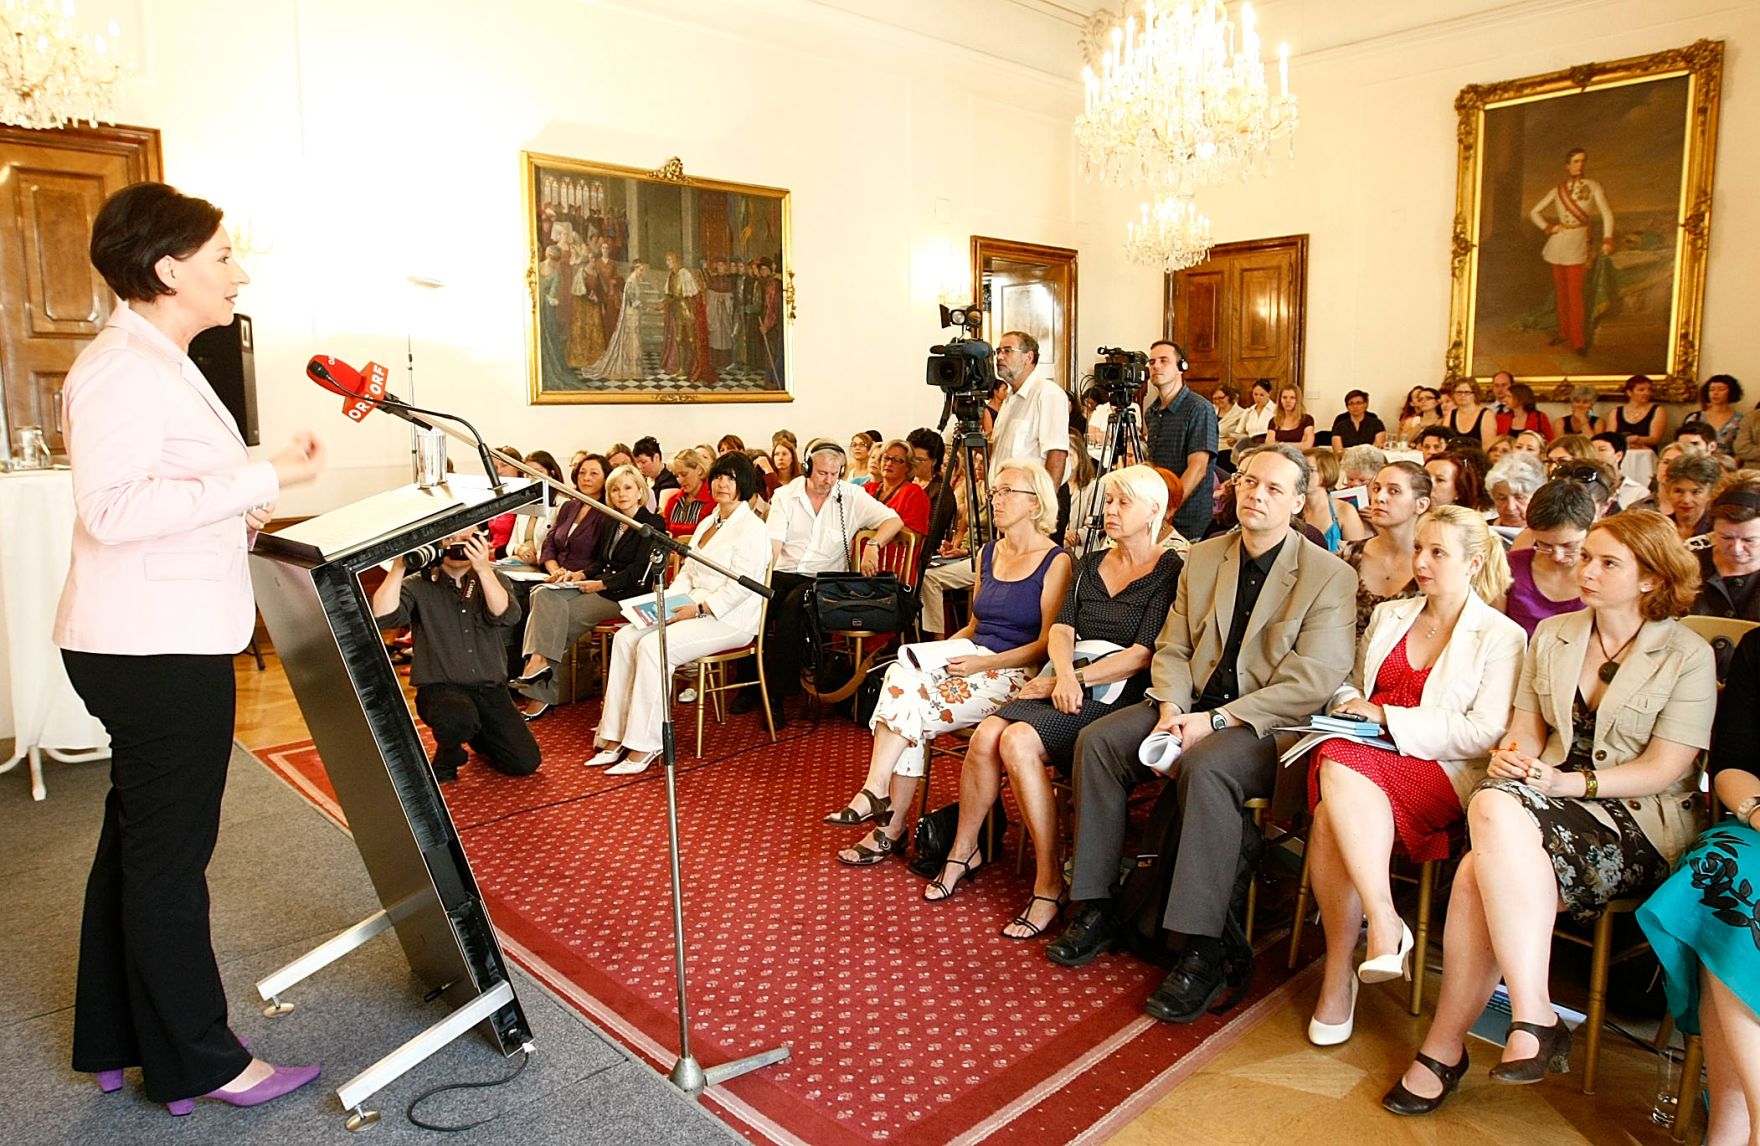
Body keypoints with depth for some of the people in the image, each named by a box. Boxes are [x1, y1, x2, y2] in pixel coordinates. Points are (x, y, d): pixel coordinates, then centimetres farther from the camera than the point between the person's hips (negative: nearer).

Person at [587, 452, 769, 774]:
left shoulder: (751, 528, -8)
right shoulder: (707, 523, 20)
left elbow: (741, 587, -16)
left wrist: (699, 609, -20)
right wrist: (668, 600, 1)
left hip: (729, 620, -8)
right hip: (694, 610, 8)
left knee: (653, 647, -28)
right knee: (625, 637, -12)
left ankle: (643, 747, -21)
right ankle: (615, 738, -13)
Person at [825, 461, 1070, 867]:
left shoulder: (1055, 562, -5)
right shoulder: (988, 553, 17)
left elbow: (1047, 644, -10)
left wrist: (984, 663, -19)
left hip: (1016, 674, -6)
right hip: (972, 662, 6)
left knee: (910, 710, -27)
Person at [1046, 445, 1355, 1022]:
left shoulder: (1328, 575, -7)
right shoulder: (1203, 557, 11)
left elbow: (1311, 683, -14)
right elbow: (1172, 648, 11)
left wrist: (1215, 721, -20)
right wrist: (1171, 708, -10)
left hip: (1272, 724, -6)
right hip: (1193, 705, 6)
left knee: (1206, 767, -36)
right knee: (1096, 740, -15)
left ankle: (1205, 949, -26)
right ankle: (1095, 908, -5)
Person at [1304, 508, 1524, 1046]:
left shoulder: (1501, 636, 5)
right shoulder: (1388, 616, 21)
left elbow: (1484, 733, -5)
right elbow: (1351, 685, 28)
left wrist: (1386, 716, -10)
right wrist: (1347, 706, 3)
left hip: (1440, 771, -4)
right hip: (1363, 754, 4)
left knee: (1334, 811, -35)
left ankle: (1339, 971, -25)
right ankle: (1385, 928, -28)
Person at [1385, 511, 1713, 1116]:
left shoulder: (1687, 656, 1)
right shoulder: (1552, 636, 15)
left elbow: (1663, 769, -5)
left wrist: (1569, 782, -18)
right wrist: (1511, 754, -10)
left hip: (1636, 826, -4)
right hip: (1553, 802, 5)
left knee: (1481, 873, -34)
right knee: (1494, 804, -34)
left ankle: (1445, 1046, -25)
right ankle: (1535, 1021, -25)